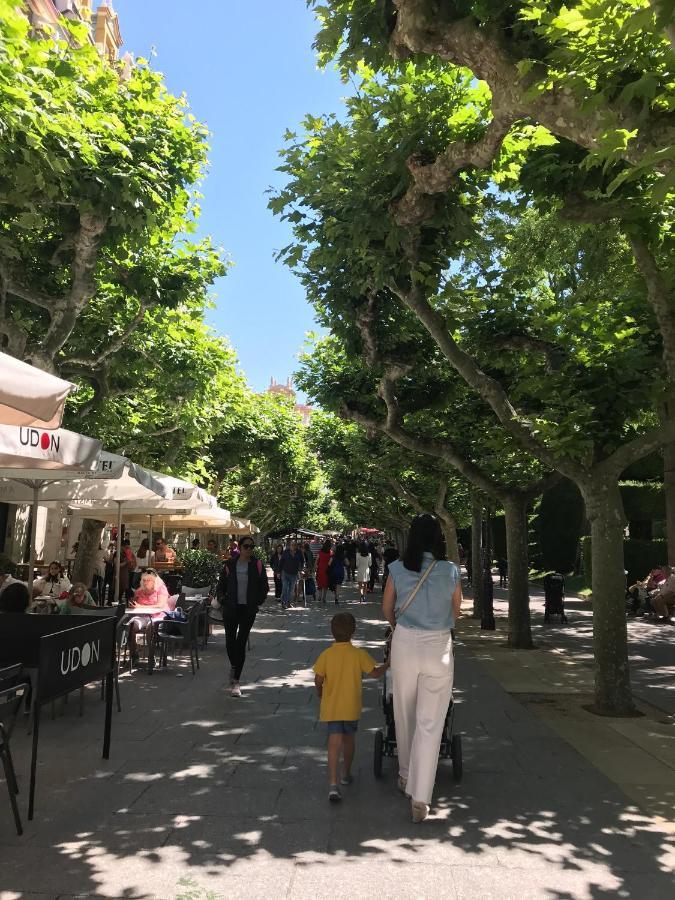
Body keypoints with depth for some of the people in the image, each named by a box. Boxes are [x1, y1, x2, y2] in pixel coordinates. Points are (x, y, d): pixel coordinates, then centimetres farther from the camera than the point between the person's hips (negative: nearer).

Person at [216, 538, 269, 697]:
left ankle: (236, 681, 5)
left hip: (249, 609, -1)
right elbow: (221, 585, 11)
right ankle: (234, 666, 34)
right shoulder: (230, 565, 2)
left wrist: (258, 602, 0)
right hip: (231, 608, 1)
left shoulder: (257, 565, 1)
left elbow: (264, 587, 8)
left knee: (241, 643, -2)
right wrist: (222, 599, -4)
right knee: (230, 641, 2)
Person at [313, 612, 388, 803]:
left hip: (331, 707, 0)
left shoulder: (326, 655, -8)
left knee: (334, 742, -3)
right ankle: (346, 774, 36)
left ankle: (333, 784, -15)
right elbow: (374, 673, -4)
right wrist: (387, 664, 14)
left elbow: (318, 680, -5)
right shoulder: (359, 654, -10)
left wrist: (320, 693, 16)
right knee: (349, 739, 20)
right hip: (351, 707, 0)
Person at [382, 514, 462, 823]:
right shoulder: (450, 571, -6)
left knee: (404, 714, 20)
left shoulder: (398, 569, -4)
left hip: (405, 643, 1)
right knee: (430, 722, 4)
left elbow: (387, 609, 9)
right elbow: (456, 612, 8)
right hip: (438, 646, -1)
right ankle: (419, 798, 4)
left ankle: (406, 775, 38)